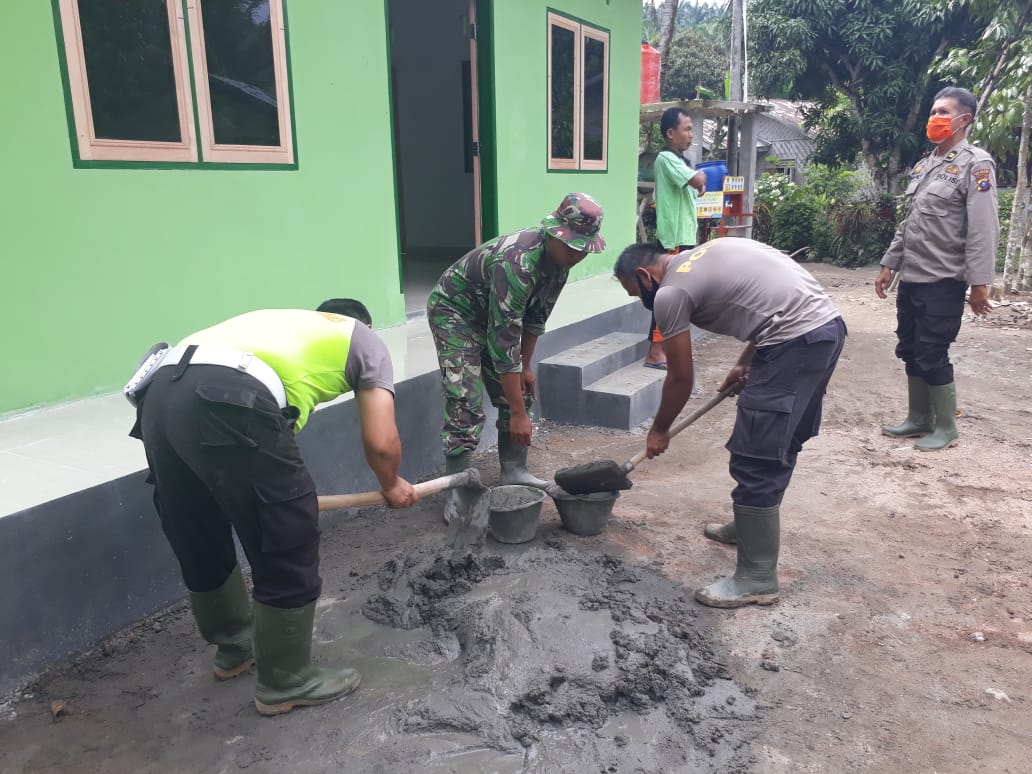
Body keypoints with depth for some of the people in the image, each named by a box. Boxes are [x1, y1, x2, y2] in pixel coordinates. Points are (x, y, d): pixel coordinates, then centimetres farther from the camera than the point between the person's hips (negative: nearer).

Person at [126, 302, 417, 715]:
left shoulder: (285, 323, 38)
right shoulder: (366, 341, 22)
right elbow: (381, 442, 11)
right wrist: (392, 486, 33)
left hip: (158, 393, 8)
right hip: (224, 404, -8)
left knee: (200, 544, 25)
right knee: (287, 551, 10)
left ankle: (235, 645, 47)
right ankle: (286, 682, 26)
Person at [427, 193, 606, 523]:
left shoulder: (558, 257, -11)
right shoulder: (516, 262, -37)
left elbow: (536, 315, 4)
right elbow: (504, 343, -37)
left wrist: (526, 366, 7)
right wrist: (518, 414, -34)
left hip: (491, 315, 8)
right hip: (454, 311, -8)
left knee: (520, 393, 6)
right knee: (466, 406, -15)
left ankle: (514, 471, 19)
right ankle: (457, 490, -4)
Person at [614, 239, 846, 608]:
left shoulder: (670, 292, -4)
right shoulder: (705, 254, 21)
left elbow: (681, 377, 2)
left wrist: (659, 430, 17)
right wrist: (745, 365, 27)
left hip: (796, 341, -10)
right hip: (827, 324, 10)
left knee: (755, 460, -4)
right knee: (777, 446, 23)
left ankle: (757, 579, 5)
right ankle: (749, 527, 41)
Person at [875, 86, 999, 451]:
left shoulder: (975, 164, -8)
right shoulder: (922, 165, 15)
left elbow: (983, 229, -15)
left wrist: (979, 281, -20)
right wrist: (889, 263, 16)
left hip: (944, 282, -7)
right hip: (911, 278, 7)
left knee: (933, 357, -4)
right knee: (910, 352, 12)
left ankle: (945, 428, 12)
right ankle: (918, 419, 25)